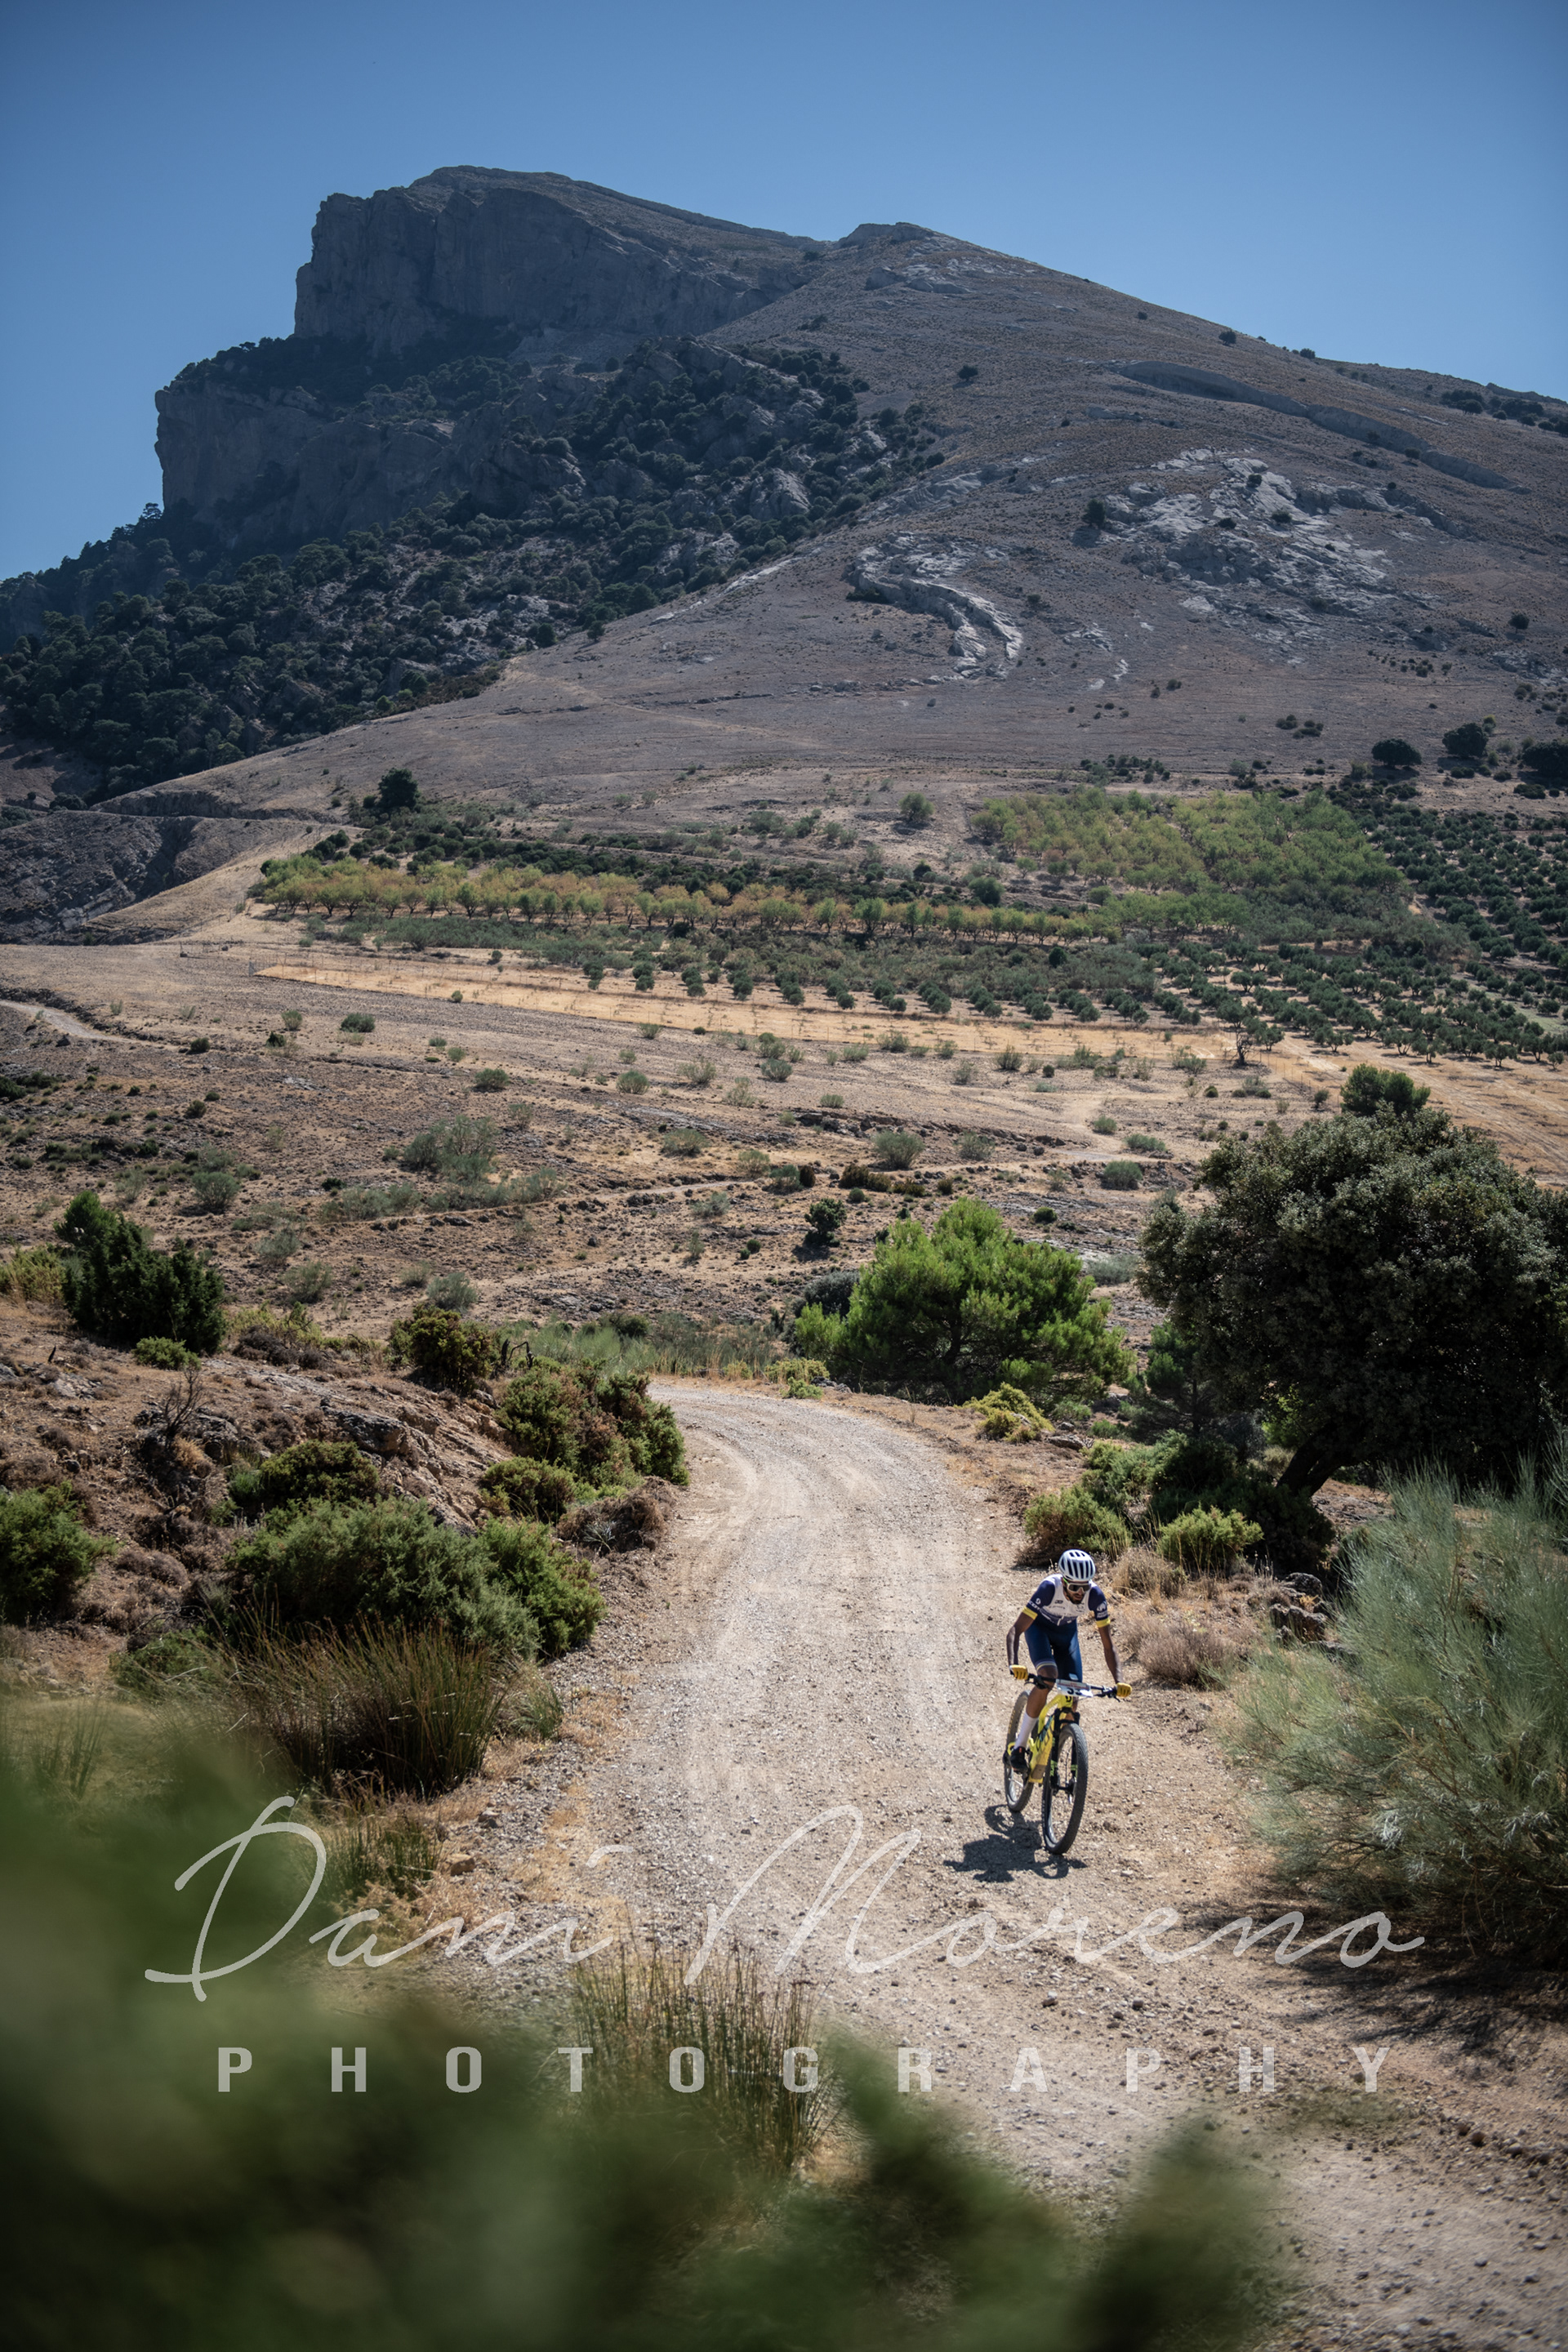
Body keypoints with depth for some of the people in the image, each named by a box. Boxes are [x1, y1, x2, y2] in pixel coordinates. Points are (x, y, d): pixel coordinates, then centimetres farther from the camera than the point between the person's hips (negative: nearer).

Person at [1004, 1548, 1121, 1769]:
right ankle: (1019, 1747, -19)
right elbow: (1015, 1630, -39)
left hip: (1066, 1631, 3)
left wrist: (1118, 1682, -32)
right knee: (1047, 1678, -29)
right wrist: (1013, 1665, -55)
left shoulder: (1095, 1596, -30)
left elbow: (1107, 1643, -20)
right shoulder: (1049, 1588, -38)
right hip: (1039, 1627, -3)